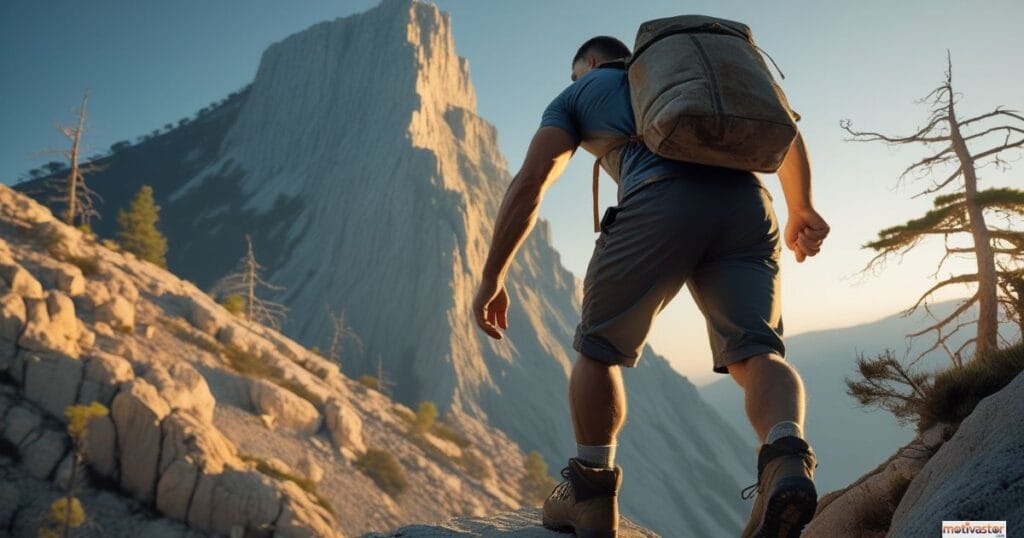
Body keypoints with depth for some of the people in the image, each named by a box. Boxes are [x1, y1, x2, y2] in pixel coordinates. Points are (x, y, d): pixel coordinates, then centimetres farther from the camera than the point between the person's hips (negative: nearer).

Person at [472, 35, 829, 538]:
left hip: (660, 204, -4)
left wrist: (492, 276, 9)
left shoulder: (578, 94, 25)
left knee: (599, 348, 12)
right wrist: (800, 209, 37)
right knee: (754, 354, 0)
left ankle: (591, 493, 17)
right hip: (747, 203, 4)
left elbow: (529, 181, 10)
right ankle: (787, 459, -29)